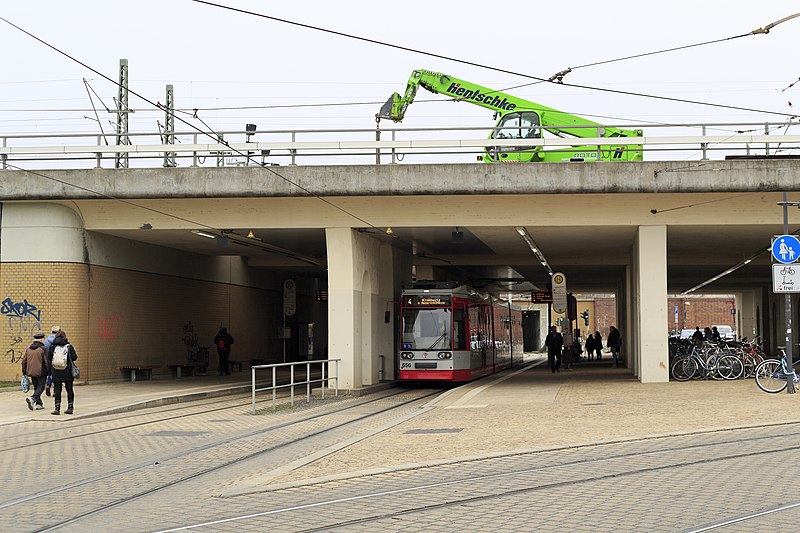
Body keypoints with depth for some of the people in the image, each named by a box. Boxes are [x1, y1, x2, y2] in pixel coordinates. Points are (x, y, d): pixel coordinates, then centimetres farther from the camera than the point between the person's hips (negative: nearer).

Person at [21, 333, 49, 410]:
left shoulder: (28, 349, 7)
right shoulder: (42, 349, -11)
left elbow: (24, 361, 11)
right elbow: (47, 362, -11)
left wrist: (24, 372, 18)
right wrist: (49, 372, -3)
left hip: (31, 372, 6)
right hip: (41, 372, -6)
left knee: (36, 387, 16)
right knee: (41, 387, 0)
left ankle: (39, 404, 16)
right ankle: (32, 399, -22)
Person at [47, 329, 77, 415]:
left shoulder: (52, 347, 1)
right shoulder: (69, 346, -4)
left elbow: (48, 359, 2)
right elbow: (74, 358, -7)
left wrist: (50, 371, 13)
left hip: (56, 373, 0)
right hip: (67, 373, 0)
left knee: (57, 390, 3)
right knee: (69, 390, 10)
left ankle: (57, 408, -2)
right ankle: (70, 407, 13)